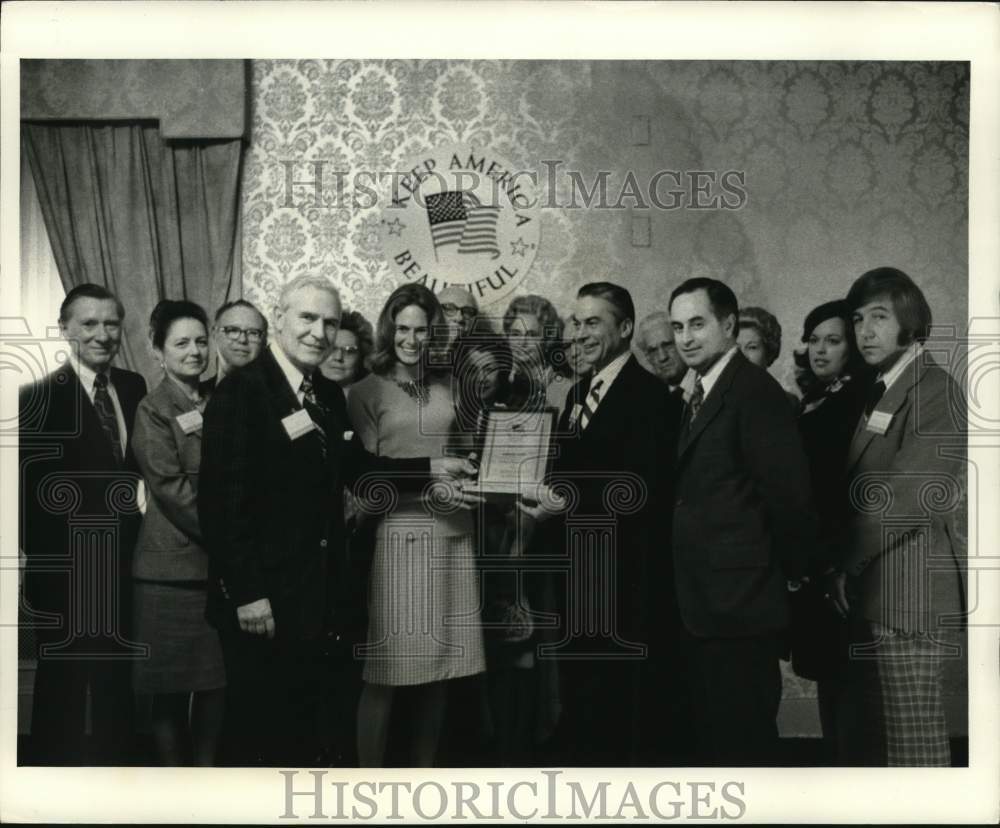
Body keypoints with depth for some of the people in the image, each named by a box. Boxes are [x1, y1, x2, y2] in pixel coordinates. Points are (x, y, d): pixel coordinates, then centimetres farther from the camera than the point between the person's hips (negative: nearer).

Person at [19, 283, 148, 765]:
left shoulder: (134, 387, 5)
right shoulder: (38, 397, -10)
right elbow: (26, 489, -11)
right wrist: (39, 558, -13)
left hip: (122, 563, 5)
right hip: (64, 570, -5)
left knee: (117, 684, 17)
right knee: (62, 688, 9)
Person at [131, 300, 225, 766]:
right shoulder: (153, 410, -3)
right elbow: (171, 488, -11)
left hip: (222, 565, 5)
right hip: (173, 567, -5)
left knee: (217, 679, 7)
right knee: (172, 687, 2)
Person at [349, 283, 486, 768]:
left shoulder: (450, 388, 13)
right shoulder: (367, 392, 4)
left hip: (450, 533, 4)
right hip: (395, 534, -4)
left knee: (438, 663, 7)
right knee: (384, 671, -4)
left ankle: (424, 772, 19)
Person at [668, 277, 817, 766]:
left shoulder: (753, 391, -15)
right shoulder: (701, 395, 15)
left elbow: (788, 491, -19)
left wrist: (790, 570, -7)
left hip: (741, 603, -9)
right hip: (704, 604, 9)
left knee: (742, 738, 0)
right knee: (713, 731, 17)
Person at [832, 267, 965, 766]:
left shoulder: (934, 389, -10)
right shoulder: (880, 392, 16)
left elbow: (913, 494, -18)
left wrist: (846, 562, -8)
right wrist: (845, 569, 6)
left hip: (909, 592, -8)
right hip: (871, 592, 9)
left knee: (913, 744, -4)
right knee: (872, 739, 14)